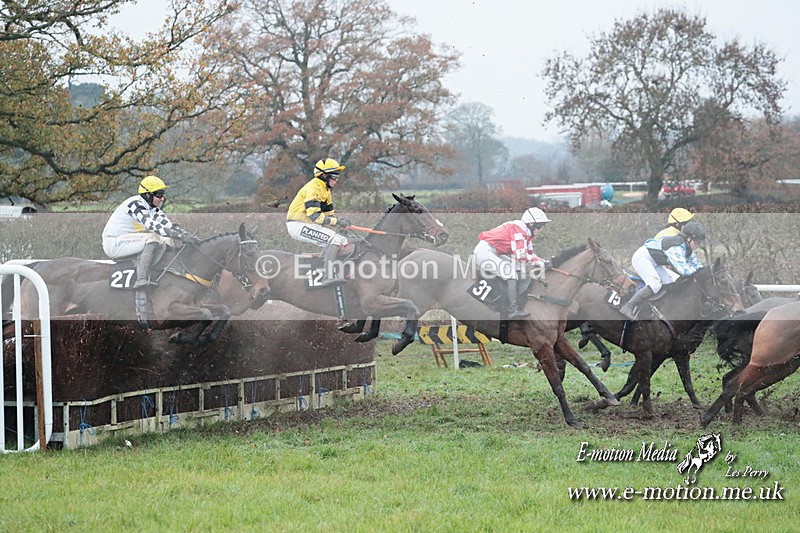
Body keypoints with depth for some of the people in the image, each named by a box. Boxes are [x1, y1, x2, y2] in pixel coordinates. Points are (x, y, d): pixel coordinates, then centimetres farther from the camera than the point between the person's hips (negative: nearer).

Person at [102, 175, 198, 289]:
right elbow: (153, 225, -35)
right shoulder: (135, 204, -23)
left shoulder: (153, 209, 7)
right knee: (153, 239, -28)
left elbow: (168, 224, -1)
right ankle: (141, 280, -30)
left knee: (166, 241, 0)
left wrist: (187, 236, -19)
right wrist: (182, 237, -42)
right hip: (113, 244, -10)